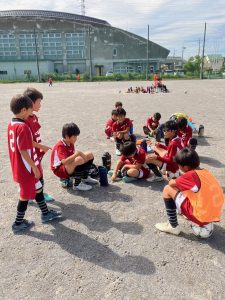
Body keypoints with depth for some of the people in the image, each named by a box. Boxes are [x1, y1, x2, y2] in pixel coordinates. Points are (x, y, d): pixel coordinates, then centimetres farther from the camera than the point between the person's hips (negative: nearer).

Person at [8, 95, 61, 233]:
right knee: (26, 195, 9)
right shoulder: (23, 127, -24)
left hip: (19, 167, 9)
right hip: (26, 169, -9)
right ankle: (18, 223, 25)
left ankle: (46, 213, 34)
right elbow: (23, 151, -25)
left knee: (38, 189, 20)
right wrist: (34, 167, -17)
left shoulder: (12, 124, 4)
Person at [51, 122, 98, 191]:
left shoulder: (71, 144, 0)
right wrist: (77, 153, -39)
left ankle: (85, 178, 17)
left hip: (70, 166, 9)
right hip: (60, 170, -9)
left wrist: (80, 154, -15)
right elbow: (64, 162, -41)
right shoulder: (60, 146, -27)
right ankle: (77, 185, -21)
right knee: (79, 160, -38)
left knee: (90, 155, 6)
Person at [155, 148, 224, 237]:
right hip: (214, 215, 9)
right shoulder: (205, 172, 7)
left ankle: (173, 226, 7)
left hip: (200, 216, -8)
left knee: (168, 189, -2)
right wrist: (180, 183, 13)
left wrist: (176, 182, 16)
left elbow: (171, 183, -3)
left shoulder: (191, 175, -15)